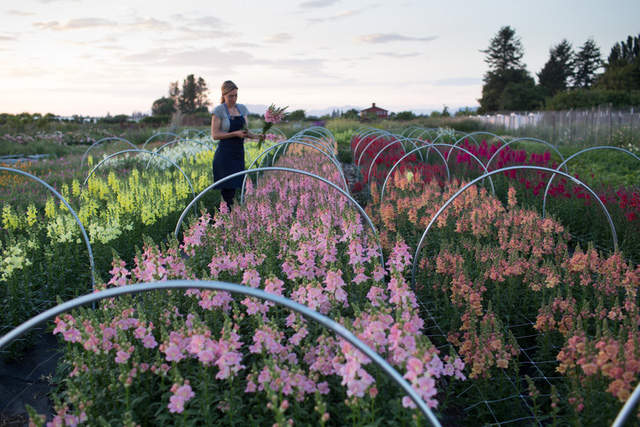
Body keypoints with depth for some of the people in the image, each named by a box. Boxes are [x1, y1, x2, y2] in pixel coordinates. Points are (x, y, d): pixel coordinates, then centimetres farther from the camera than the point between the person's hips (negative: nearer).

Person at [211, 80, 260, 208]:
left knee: (235, 186, 7)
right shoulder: (219, 110, -5)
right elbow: (215, 135, -9)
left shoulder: (242, 109, 11)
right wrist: (235, 134, -17)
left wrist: (256, 136, -6)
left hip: (239, 153, 5)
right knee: (227, 187, -8)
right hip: (225, 154, -5)